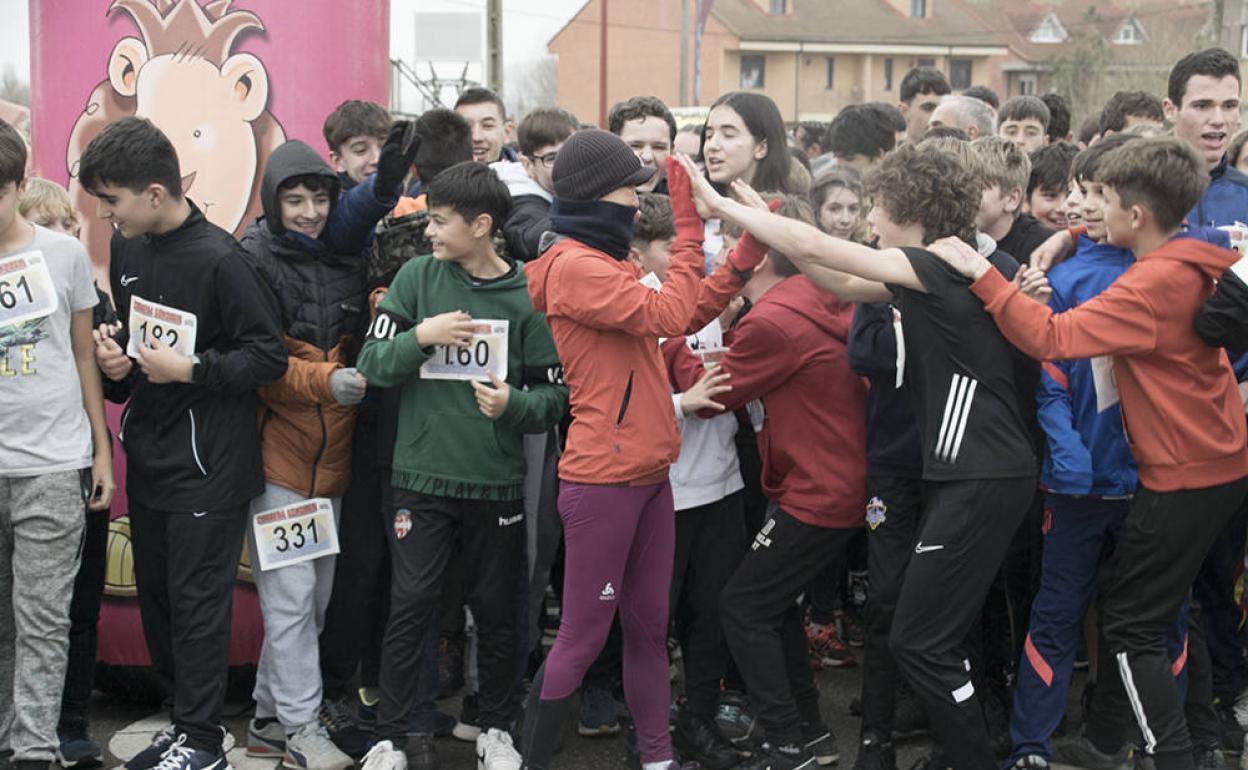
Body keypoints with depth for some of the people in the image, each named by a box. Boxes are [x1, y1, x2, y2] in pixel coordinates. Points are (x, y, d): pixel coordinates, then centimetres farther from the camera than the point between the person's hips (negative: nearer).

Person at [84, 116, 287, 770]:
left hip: (208, 463, -7)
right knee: (154, 593, 14)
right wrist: (114, 354, -1)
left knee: (196, 600, 0)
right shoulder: (125, 247, 6)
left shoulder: (218, 259, -17)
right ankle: (185, 717, 28)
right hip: (148, 457, 8)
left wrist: (190, 370, -20)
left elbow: (269, 355, -15)